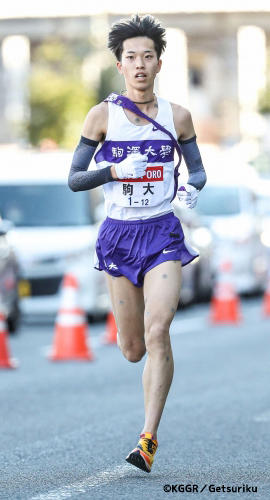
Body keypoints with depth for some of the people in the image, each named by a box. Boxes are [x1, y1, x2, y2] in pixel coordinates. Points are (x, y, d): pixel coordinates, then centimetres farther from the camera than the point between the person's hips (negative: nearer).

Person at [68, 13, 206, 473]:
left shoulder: (177, 116, 2)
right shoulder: (102, 116, -1)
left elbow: (198, 169, 14)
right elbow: (74, 179, 1)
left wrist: (192, 187, -9)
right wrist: (115, 170, -16)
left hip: (163, 233, -1)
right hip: (118, 233, 1)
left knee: (157, 333, -18)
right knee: (132, 349, 6)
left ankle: (149, 437, -14)